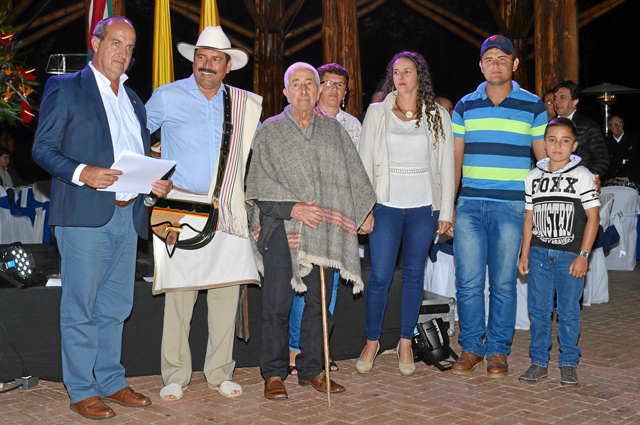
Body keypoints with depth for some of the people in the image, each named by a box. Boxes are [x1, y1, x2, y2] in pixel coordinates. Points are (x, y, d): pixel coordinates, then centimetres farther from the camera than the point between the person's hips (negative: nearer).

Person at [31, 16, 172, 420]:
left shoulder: (133, 99, 20)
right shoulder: (65, 88, 0)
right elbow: (43, 149, -5)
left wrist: (155, 181, 4)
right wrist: (81, 172, -20)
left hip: (127, 216, 6)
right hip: (85, 216, -6)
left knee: (115, 307, 13)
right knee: (80, 308, 0)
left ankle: (112, 382, 24)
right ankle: (81, 391, 10)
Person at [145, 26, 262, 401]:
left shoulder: (245, 105, 10)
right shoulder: (167, 98, 2)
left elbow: (260, 150, 24)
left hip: (228, 211, 3)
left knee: (227, 291, 1)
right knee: (179, 292, -4)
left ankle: (220, 372, 14)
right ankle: (176, 375, 8)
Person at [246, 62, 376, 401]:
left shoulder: (332, 129, 14)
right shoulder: (270, 131, 5)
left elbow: (353, 172, 18)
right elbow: (261, 182, -2)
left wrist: (365, 211, 13)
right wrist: (293, 208, -14)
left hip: (325, 229, 3)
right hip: (281, 225, -3)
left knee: (319, 303, 6)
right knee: (277, 304, -2)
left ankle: (311, 369, 19)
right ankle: (273, 374, 9)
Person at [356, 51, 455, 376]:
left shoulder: (437, 115, 6)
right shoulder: (377, 113, 5)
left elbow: (446, 165, 6)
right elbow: (365, 162, 4)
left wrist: (445, 211, 1)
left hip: (423, 207, 1)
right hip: (386, 206, -1)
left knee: (414, 274, 7)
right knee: (380, 276, -3)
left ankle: (406, 343, 19)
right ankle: (372, 341, 14)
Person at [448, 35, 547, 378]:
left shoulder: (533, 106, 5)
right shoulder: (465, 106, 10)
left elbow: (545, 159, 8)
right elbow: (455, 159, 13)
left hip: (511, 207, -2)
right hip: (470, 205, 2)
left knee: (503, 283, 3)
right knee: (468, 281, 1)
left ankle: (498, 350, 16)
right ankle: (471, 347, 15)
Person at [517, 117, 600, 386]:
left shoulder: (582, 176, -2)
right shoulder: (534, 177, 8)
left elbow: (593, 217, -4)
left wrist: (583, 255, -9)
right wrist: (524, 254, 8)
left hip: (570, 256, -3)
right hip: (539, 254, 3)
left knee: (569, 311, 3)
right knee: (538, 309, 6)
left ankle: (568, 364, 16)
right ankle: (539, 362, 17)